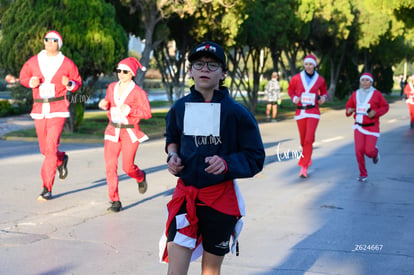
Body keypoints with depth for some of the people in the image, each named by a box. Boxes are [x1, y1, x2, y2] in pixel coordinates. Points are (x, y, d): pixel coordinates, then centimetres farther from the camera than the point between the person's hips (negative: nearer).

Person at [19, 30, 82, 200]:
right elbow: (23, 76, 16)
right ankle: (61, 159, 48)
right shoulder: (34, 61, 4)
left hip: (58, 110, -4)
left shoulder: (67, 64, -1)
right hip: (39, 110, 4)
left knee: (51, 147, -13)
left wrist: (69, 84, -16)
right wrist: (31, 82, -6)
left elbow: (77, 84, 7)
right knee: (44, 149, 13)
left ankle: (47, 189, -7)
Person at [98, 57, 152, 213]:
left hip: (130, 132, -4)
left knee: (127, 167, -2)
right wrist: (104, 105, 1)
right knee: (110, 165, -7)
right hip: (112, 131, 4)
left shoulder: (138, 92, -8)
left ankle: (141, 178, 36)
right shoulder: (112, 87, 8)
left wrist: (130, 110, -23)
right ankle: (115, 201, -2)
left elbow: (147, 113, -10)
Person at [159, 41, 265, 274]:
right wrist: (173, 155, 2)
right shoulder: (180, 108, 2)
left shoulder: (237, 113, -8)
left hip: (221, 200, -2)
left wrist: (226, 163, -22)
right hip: (185, 196, 2)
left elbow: (256, 158, -5)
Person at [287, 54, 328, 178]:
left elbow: (324, 91, 17)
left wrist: (324, 97, -5)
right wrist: (294, 98, -3)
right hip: (300, 112, 2)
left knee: (309, 139, -14)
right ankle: (308, 158, 39)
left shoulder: (320, 79, 1)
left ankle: (304, 168, -11)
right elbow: (290, 89, 15)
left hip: (313, 112, -2)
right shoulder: (297, 78, 0)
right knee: (303, 140, 10)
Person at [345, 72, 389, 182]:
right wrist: (349, 110, -8)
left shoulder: (376, 94, -4)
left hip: (372, 127, -2)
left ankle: (375, 153, 32)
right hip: (359, 126, 3)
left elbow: (385, 106, 2)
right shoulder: (355, 94, 5)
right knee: (359, 150, -8)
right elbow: (349, 105, 16)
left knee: (369, 151, -9)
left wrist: (375, 112, -15)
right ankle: (363, 174, 9)